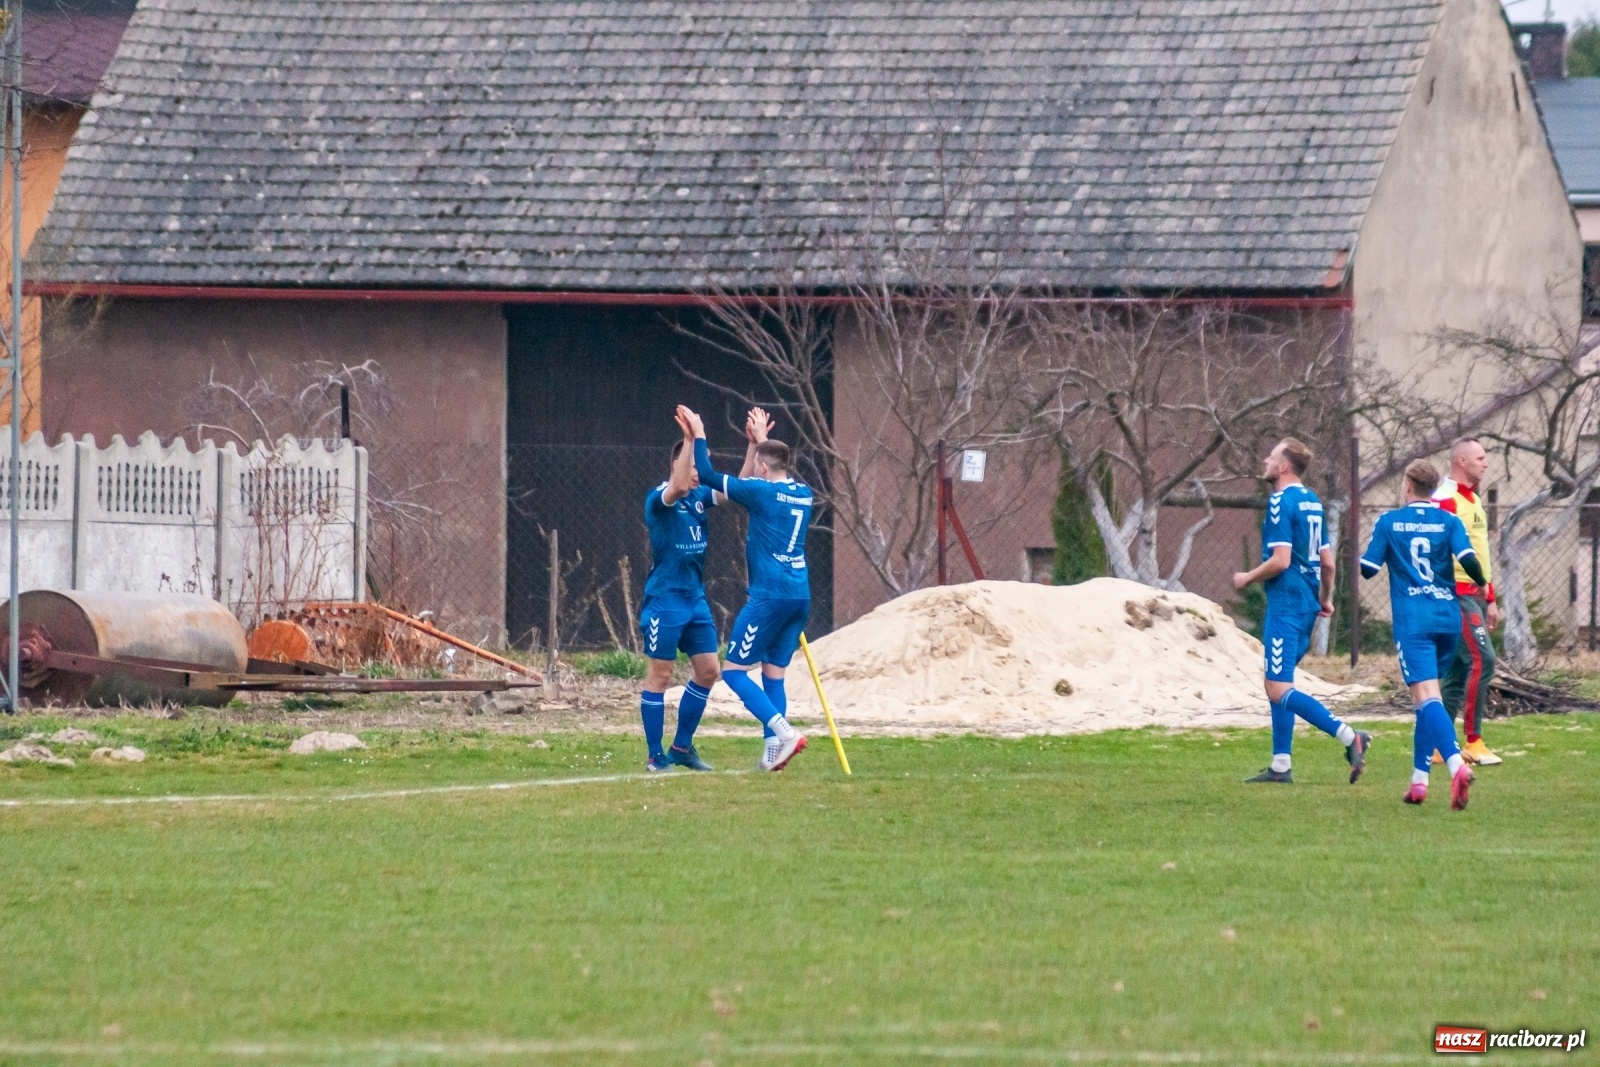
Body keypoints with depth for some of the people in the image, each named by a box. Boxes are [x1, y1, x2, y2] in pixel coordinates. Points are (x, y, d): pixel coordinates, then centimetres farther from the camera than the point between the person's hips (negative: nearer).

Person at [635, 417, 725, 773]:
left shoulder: (700, 497, 8)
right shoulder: (658, 499, -11)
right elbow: (678, 486, -32)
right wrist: (690, 441, -36)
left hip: (695, 598, 7)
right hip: (664, 599, -7)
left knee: (707, 671, 6)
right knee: (660, 675, -3)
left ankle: (682, 746, 18)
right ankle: (655, 757, 2)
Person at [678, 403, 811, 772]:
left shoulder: (762, 491, -9)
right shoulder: (803, 494, 12)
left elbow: (708, 475, -3)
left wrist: (699, 436, 9)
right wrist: (759, 441, 40)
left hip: (769, 596, -8)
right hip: (800, 596, 8)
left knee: (734, 670, -3)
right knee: (773, 673, 14)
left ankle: (784, 732, -18)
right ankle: (772, 753, 10)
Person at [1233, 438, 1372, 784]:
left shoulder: (1281, 502, -14)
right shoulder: (1313, 502, 13)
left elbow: (1280, 560, -20)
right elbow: (1327, 562, 17)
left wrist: (1247, 578, -5)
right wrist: (1325, 598, 30)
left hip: (1286, 605, -9)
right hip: (1307, 605, 9)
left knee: (1280, 690, -11)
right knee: (1277, 685, 15)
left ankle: (1349, 737, -22)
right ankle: (1280, 766, 14)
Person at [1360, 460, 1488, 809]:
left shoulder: (1388, 522, 2)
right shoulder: (1448, 521, 4)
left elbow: (1367, 569, 4)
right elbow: (1468, 560, -9)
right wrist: (1481, 583, 12)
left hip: (1412, 620, -3)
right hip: (1448, 616, 3)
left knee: (1427, 697, -15)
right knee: (1428, 697, 18)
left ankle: (1457, 764, -39)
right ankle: (1419, 778, 18)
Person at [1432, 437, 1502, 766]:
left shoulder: (1474, 501, 20)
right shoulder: (1445, 499, -12)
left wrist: (1490, 599, 24)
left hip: (1475, 595, 10)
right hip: (1457, 594, -10)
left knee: (1459, 670, 9)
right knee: (1481, 659, -16)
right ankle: (1473, 742, -14)